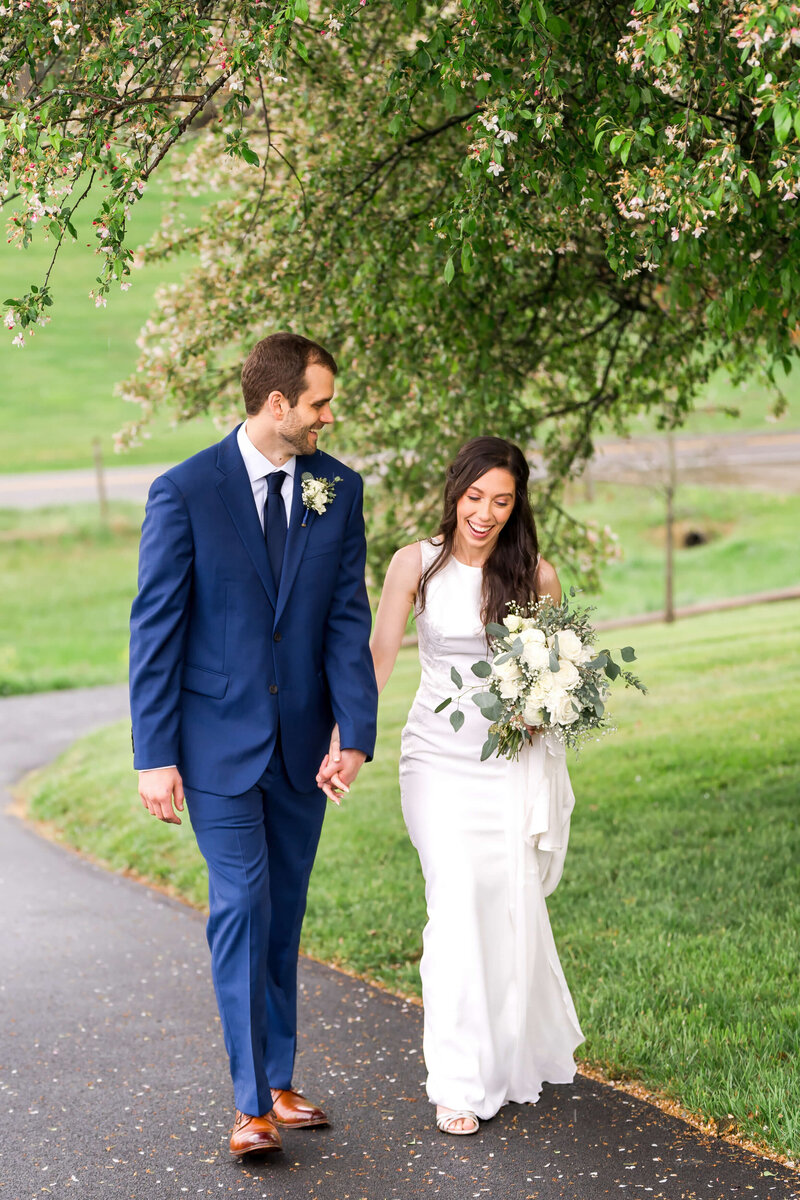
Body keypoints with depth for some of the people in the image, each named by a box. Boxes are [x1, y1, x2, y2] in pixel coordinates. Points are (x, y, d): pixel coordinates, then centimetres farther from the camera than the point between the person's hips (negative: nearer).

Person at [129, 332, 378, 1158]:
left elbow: (348, 619, -1)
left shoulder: (339, 488, 2)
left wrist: (356, 734, -12)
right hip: (218, 741, -4)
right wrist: (155, 755, -11)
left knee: (283, 914, 12)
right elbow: (155, 627, -8)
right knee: (242, 905, -7)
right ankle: (251, 1102, -1)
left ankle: (278, 1082, 23)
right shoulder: (186, 491, -9)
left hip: (302, 742, 4)